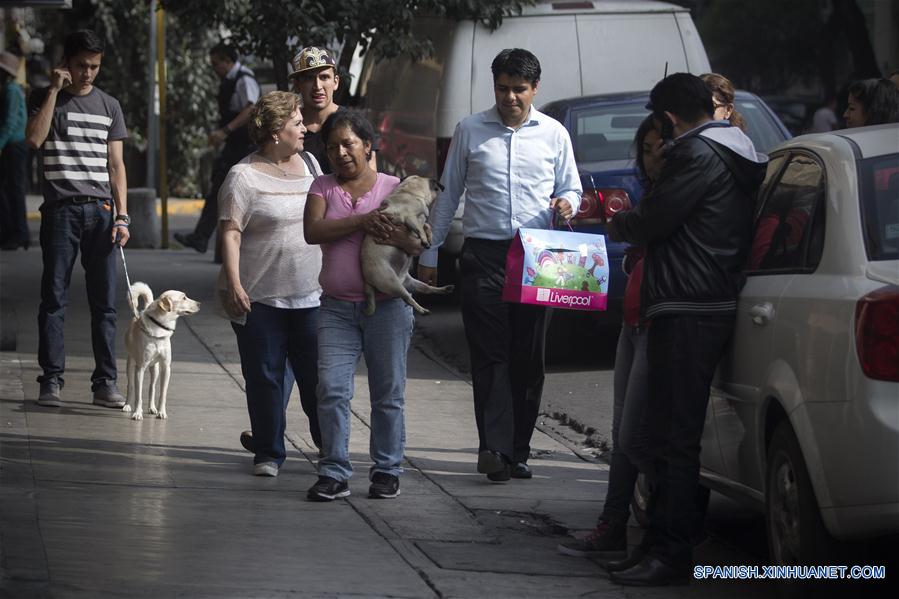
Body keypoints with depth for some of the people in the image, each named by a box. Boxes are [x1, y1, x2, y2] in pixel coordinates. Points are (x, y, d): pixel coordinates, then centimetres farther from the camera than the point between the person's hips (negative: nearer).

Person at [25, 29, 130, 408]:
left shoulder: (108, 106, 13)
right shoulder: (45, 100, 6)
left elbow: (115, 164, 12)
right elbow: (34, 139, -13)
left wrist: (122, 216, 2)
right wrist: (55, 90, -10)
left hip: (100, 210, 2)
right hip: (61, 209, -2)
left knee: (104, 301, 0)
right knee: (54, 298, -2)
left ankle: (105, 382, 3)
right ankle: (51, 380, 2)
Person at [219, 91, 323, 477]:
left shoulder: (309, 165, 12)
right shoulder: (244, 177, -6)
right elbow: (230, 233, -12)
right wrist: (233, 284, -21)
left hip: (309, 295, 4)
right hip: (259, 296, -4)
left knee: (316, 374, 2)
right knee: (265, 376, 2)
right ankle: (268, 451, 12)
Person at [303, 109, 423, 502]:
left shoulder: (394, 188, 6)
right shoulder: (323, 187, 9)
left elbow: (422, 244, 1)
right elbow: (312, 231, -8)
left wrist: (399, 238, -22)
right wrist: (361, 221, -18)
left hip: (386, 305, -1)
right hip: (336, 307, 1)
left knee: (388, 393, 4)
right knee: (331, 389, -9)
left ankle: (387, 471, 12)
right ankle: (334, 473, -5)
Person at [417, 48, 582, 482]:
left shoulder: (553, 134, 9)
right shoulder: (470, 131, 8)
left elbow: (572, 188, 17)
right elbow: (448, 194, 13)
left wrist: (567, 203, -8)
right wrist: (429, 253, 11)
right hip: (484, 255, -1)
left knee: (528, 357, 3)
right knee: (490, 353, -10)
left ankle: (517, 450, 8)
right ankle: (495, 447, -17)